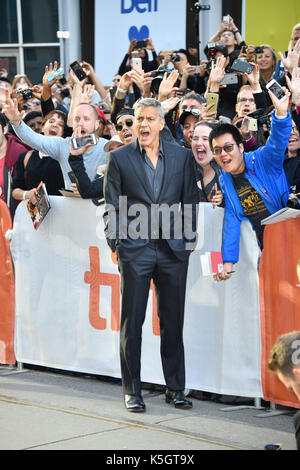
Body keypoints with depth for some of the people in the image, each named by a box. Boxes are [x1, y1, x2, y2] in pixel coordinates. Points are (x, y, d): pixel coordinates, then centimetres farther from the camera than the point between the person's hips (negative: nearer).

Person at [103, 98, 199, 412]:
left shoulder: (181, 156, 8)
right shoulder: (119, 159, 4)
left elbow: (190, 201, 11)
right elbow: (111, 207, 4)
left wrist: (189, 239, 4)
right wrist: (116, 244, -4)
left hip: (173, 250, 2)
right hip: (135, 250, -1)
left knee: (173, 322, 7)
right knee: (132, 322, 1)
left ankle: (175, 388, 16)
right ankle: (132, 390, 9)